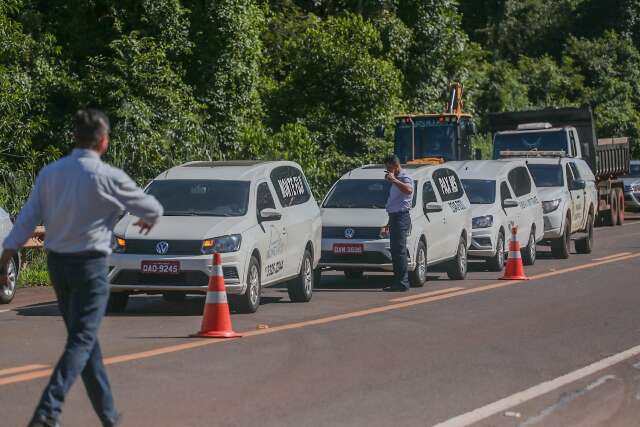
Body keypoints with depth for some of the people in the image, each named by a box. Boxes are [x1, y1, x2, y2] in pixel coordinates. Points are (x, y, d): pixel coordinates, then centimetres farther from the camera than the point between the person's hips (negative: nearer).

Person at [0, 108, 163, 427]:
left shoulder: (49, 173, 2)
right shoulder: (108, 177, -12)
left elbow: (26, 221, 1)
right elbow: (152, 209, 0)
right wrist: (149, 219, 24)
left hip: (56, 263, 6)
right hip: (90, 264, -6)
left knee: (84, 338, 15)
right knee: (82, 340, -5)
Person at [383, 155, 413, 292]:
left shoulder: (405, 178, -9)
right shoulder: (397, 180, 23)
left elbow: (408, 190, -33)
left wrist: (393, 180, -28)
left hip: (401, 217, -10)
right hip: (394, 216, 10)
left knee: (400, 250, -13)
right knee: (395, 251, 11)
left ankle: (402, 282, -15)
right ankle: (398, 281, 15)